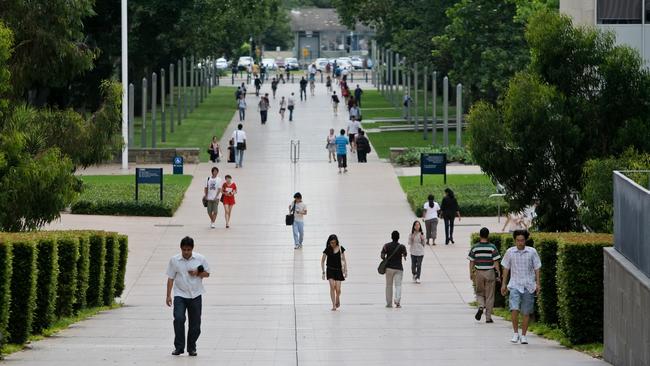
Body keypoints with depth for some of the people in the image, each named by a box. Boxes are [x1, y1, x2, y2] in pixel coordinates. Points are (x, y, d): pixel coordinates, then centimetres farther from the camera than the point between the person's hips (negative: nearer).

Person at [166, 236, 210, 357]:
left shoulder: (200, 259, -3)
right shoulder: (174, 260, -4)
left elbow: (207, 273, 7)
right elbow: (170, 278, 1)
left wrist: (197, 273, -14)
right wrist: (168, 296, -2)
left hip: (195, 295, 1)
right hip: (180, 294, -1)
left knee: (195, 323, 5)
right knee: (179, 318, -19)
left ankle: (192, 348, 20)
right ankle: (179, 347, -11)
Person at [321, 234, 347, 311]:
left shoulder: (340, 248, -3)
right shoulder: (327, 250, -7)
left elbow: (344, 260, 5)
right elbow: (322, 261, -1)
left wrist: (345, 270, -1)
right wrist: (323, 272, -5)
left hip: (338, 270, 1)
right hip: (330, 270, -1)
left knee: (338, 289, -5)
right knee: (332, 287, -14)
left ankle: (337, 301, 27)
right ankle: (334, 305, -7)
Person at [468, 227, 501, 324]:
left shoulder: (475, 248, -2)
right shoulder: (492, 247, -7)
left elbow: (471, 262, 0)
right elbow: (496, 262, -9)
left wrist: (471, 274, 10)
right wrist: (498, 273, -1)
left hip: (478, 272, 1)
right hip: (490, 272, -1)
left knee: (479, 293, 17)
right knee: (489, 296, 6)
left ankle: (481, 307, -12)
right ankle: (488, 317, 7)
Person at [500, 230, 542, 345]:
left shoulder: (532, 252, 0)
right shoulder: (510, 252, 2)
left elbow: (536, 268, 6)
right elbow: (506, 268, 10)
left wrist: (538, 284, 0)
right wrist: (503, 284, 9)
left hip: (528, 286, 0)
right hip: (515, 285, 0)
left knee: (526, 312, 3)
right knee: (514, 309, -17)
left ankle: (523, 335, 15)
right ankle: (516, 333, -2)